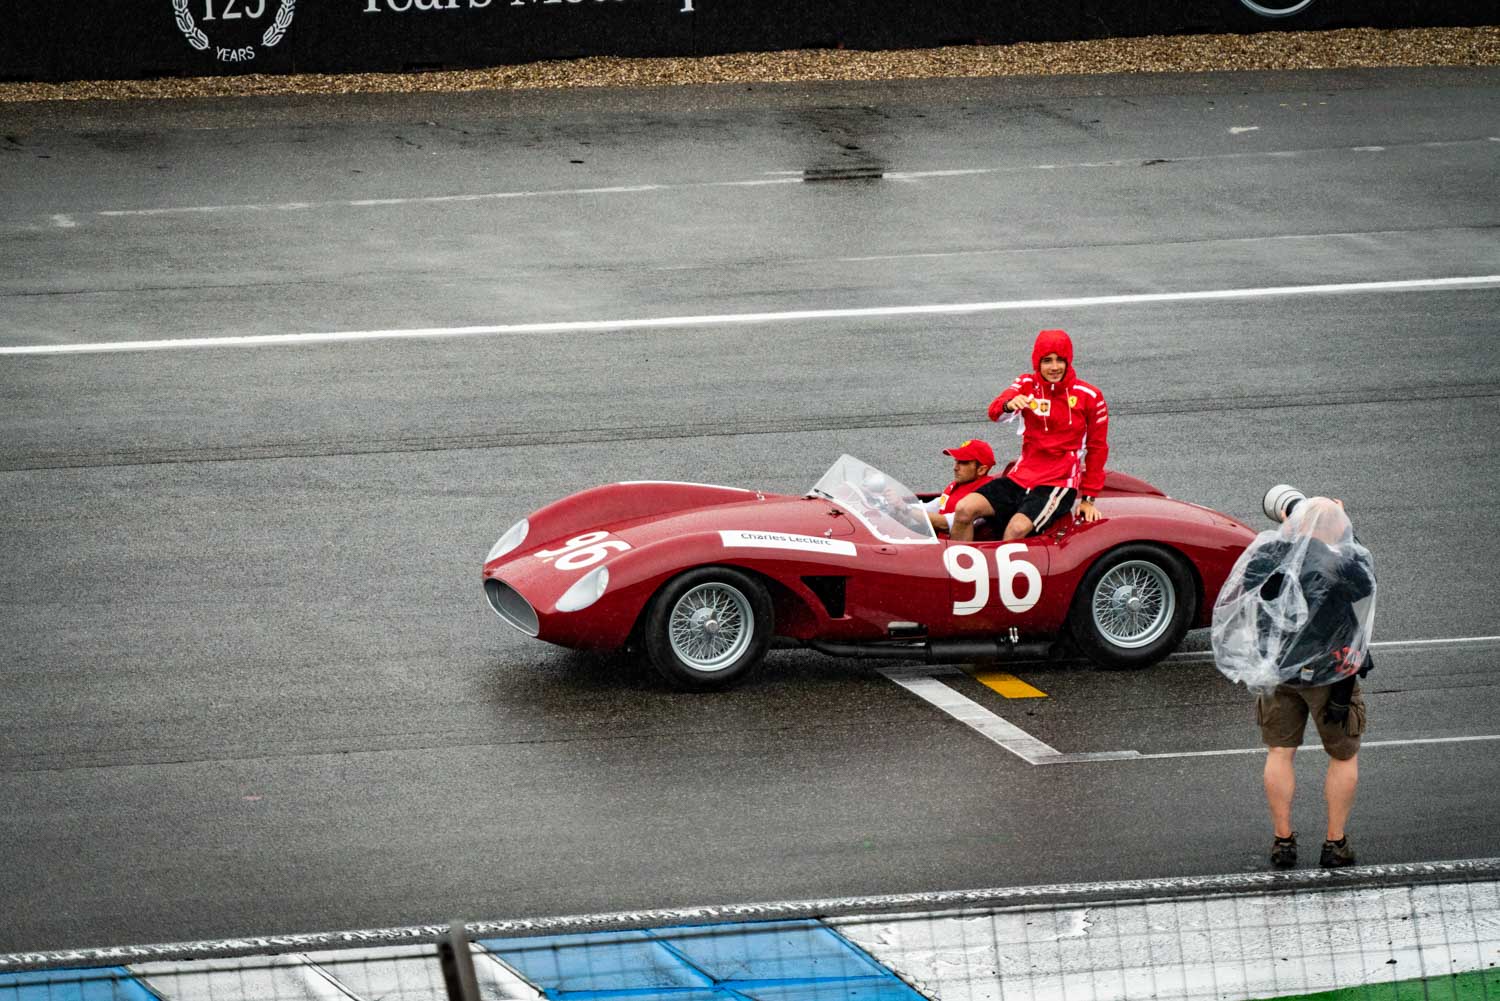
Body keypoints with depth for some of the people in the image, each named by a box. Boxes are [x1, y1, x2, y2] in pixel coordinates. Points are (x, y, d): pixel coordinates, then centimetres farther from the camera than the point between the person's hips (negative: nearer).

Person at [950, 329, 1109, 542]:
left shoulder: (1089, 397, -2)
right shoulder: (1027, 385, 4)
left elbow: (1097, 449, 5)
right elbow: (995, 412, -15)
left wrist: (1088, 499, 4)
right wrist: (1009, 404, -40)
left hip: (1058, 484, -4)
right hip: (1020, 477, 4)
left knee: (1017, 529, -31)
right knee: (964, 509, -17)